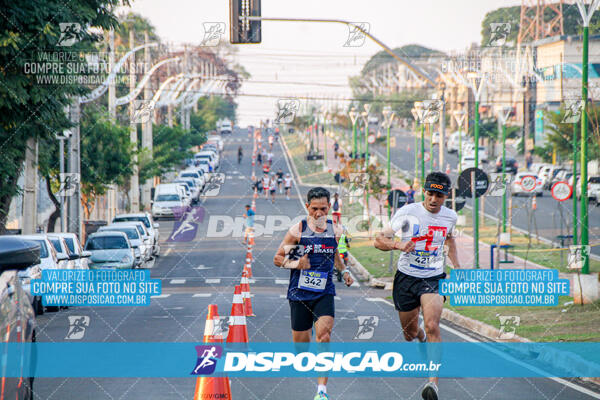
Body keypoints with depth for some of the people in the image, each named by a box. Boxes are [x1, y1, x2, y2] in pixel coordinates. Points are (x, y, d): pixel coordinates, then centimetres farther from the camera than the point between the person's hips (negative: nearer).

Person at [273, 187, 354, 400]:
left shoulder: (334, 231, 5)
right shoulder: (298, 230, -6)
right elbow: (278, 258, 1)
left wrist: (344, 270, 13)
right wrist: (296, 263, -16)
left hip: (324, 293, 1)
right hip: (300, 293, -1)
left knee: (324, 333, -20)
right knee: (301, 342, 5)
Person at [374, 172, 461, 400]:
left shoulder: (450, 217, 0)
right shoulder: (408, 212, -10)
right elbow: (380, 240, -9)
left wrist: (456, 265, 16)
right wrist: (397, 245, -29)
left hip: (434, 279, 0)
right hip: (406, 278, 0)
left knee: (432, 327, -21)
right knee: (410, 331, 14)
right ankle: (420, 338, 54)